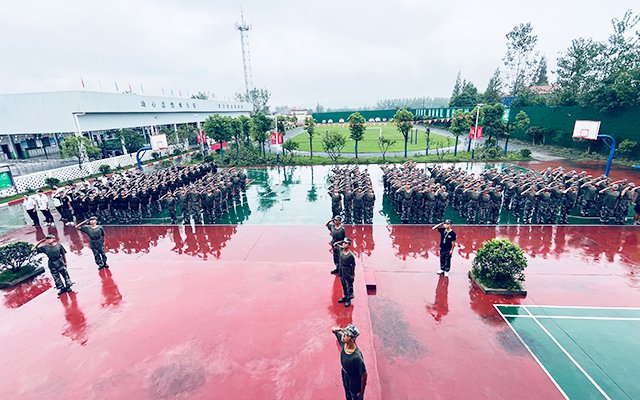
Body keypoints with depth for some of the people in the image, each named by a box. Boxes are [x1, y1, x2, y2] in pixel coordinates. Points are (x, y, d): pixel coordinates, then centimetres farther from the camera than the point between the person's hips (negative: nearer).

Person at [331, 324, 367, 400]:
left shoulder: (357, 356, -41)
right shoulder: (343, 342, -24)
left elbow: (364, 375, -27)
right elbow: (333, 329, -10)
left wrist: (361, 392, -13)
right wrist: (338, 329, -34)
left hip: (355, 383, -6)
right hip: (345, 377, 6)